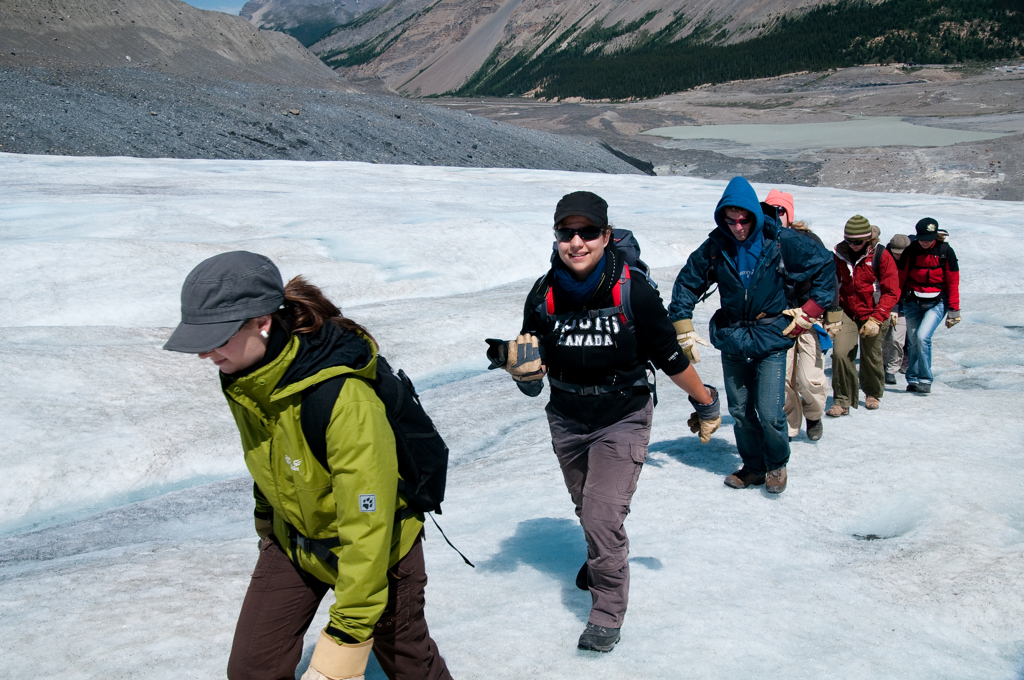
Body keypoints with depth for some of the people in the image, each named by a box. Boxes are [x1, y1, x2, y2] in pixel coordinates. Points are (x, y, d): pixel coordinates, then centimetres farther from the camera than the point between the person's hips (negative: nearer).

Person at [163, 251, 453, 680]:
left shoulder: (346, 401, -38)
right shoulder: (242, 375, -14)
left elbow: (366, 528, -35)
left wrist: (346, 639, -32)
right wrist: (266, 521, 23)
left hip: (375, 545, -5)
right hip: (292, 536, 6)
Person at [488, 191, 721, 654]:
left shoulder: (633, 290, -21)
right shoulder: (544, 297, -12)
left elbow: (670, 358, -8)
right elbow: (533, 382, -4)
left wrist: (706, 403, 2)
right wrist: (521, 367, -27)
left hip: (622, 420, -4)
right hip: (567, 421, 4)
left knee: (604, 517, -14)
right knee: (588, 508, 23)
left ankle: (608, 613, 8)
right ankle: (603, 559, 56)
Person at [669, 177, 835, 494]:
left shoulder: (781, 241, -9)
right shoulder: (715, 248, -3)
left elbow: (825, 267, 1)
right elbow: (686, 284, 9)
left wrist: (810, 311, -1)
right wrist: (683, 328, 4)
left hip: (771, 339, -3)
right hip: (732, 340, 3)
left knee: (770, 414, -9)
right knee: (740, 412, 9)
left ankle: (777, 465, 18)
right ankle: (754, 467, 29)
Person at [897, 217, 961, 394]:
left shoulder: (945, 252, -7)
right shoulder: (910, 251, -3)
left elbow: (953, 282, -2)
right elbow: (901, 279, 5)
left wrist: (953, 310, -3)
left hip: (937, 303, -3)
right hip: (913, 303, 3)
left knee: (922, 336, -19)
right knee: (913, 343, 4)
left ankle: (925, 380, -9)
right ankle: (913, 380, 18)